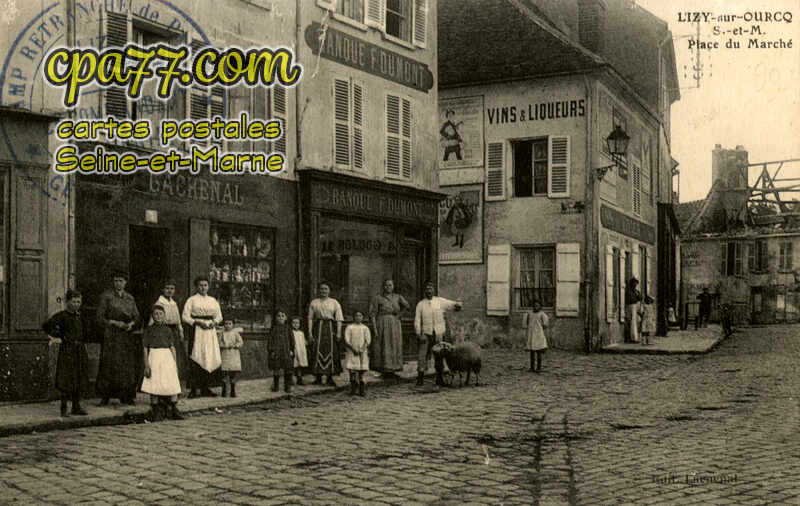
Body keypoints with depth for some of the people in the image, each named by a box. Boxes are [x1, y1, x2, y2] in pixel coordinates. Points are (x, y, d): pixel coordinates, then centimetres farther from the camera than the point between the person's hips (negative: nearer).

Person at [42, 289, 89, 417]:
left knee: (79, 378, 8)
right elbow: (46, 326, -10)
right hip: (67, 349, -6)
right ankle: (64, 409, 0)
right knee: (66, 380, -6)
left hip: (80, 349, 6)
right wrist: (60, 335, -8)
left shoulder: (79, 315, 12)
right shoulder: (61, 315, -7)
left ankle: (76, 406, 17)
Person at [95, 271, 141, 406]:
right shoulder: (106, 296, 1)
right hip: (111, 335, -4)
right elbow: (100, 318, -2)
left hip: (128, 336, 4)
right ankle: (105, 396, -1)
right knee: (109, 365, -8)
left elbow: (136, 316, 15)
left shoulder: (130, 298, 14)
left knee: (129, 366, 0)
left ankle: (127, 396, 8)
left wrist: (131, 324, -6)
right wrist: (115, 323, -14)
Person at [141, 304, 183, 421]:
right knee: (154, 385, -1)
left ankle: (174, 411, 8)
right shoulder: (149, 329, 2)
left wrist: (175, 363, 8)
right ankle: (156, 412, 8)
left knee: (173, 384, -1)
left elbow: (172, 347, 11)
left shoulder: (168, 329, 9)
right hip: (154, 357, -2)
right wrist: (146, 365, -5)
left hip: (167, 357, 2)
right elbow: (145, 349, 1)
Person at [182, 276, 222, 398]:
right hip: (197, 331, -4)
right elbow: (185, 317, -2)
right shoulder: (191, 300, 3)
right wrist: (198, 322, -14)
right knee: (196, 360, -10)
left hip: (210, 331, 4)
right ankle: (194, 389, -8)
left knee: (210, 359, 1)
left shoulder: (213, 300, 17)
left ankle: (205, 388, 8)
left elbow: (219, 316, 20)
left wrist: (214, 322, -1)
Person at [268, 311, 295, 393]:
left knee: (288, 370, -3)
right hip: (276, 352, 0)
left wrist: (291, 349, 0)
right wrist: (270, 350, -4)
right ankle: (275, 386, 18)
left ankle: (288, 386, 5)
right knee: (276, 370, 6)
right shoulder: (274, 328, 4)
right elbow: (270, 340, 4)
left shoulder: (287, 328, 7)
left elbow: (292, 339, 7)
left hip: (286, 352, 0)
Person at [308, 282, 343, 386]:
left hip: (330, 327, 0)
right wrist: (310, 332, -1)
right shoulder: (314, 303, 9)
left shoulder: (334, 302, 6)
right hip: (318, 327, 0)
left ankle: (330, 377, 5)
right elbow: (310, 318, 8)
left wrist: (339, 333, -8)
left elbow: (339, 319, 1)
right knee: (318, 350, -2)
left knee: (331, 351, -1)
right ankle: (318, 377, 5)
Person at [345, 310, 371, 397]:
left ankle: (361, 391, 4)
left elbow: (368, 341, 1)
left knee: (361, 371, -2)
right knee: (352, 371, -6)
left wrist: (362, 350, -13)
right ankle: (353, 390, 5)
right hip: (352, 352, -1)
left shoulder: (365, 328, 6)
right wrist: (353, 349, -16)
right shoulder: (349, 327, 1)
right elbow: (346, 341, -4)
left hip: (362, 353, 1)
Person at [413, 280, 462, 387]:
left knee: (439, 356, 6)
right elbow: (417, 321, 4)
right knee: (422, 355, -7)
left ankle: (439, 379, 16)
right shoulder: (420, 304, 5)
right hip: (426, 334, -1)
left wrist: (457, 304, -21)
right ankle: (420, 378, 0)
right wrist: (418, 334, -7)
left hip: (438, 333, 1)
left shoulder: (440, 301, 6)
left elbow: (453, 304, 3)